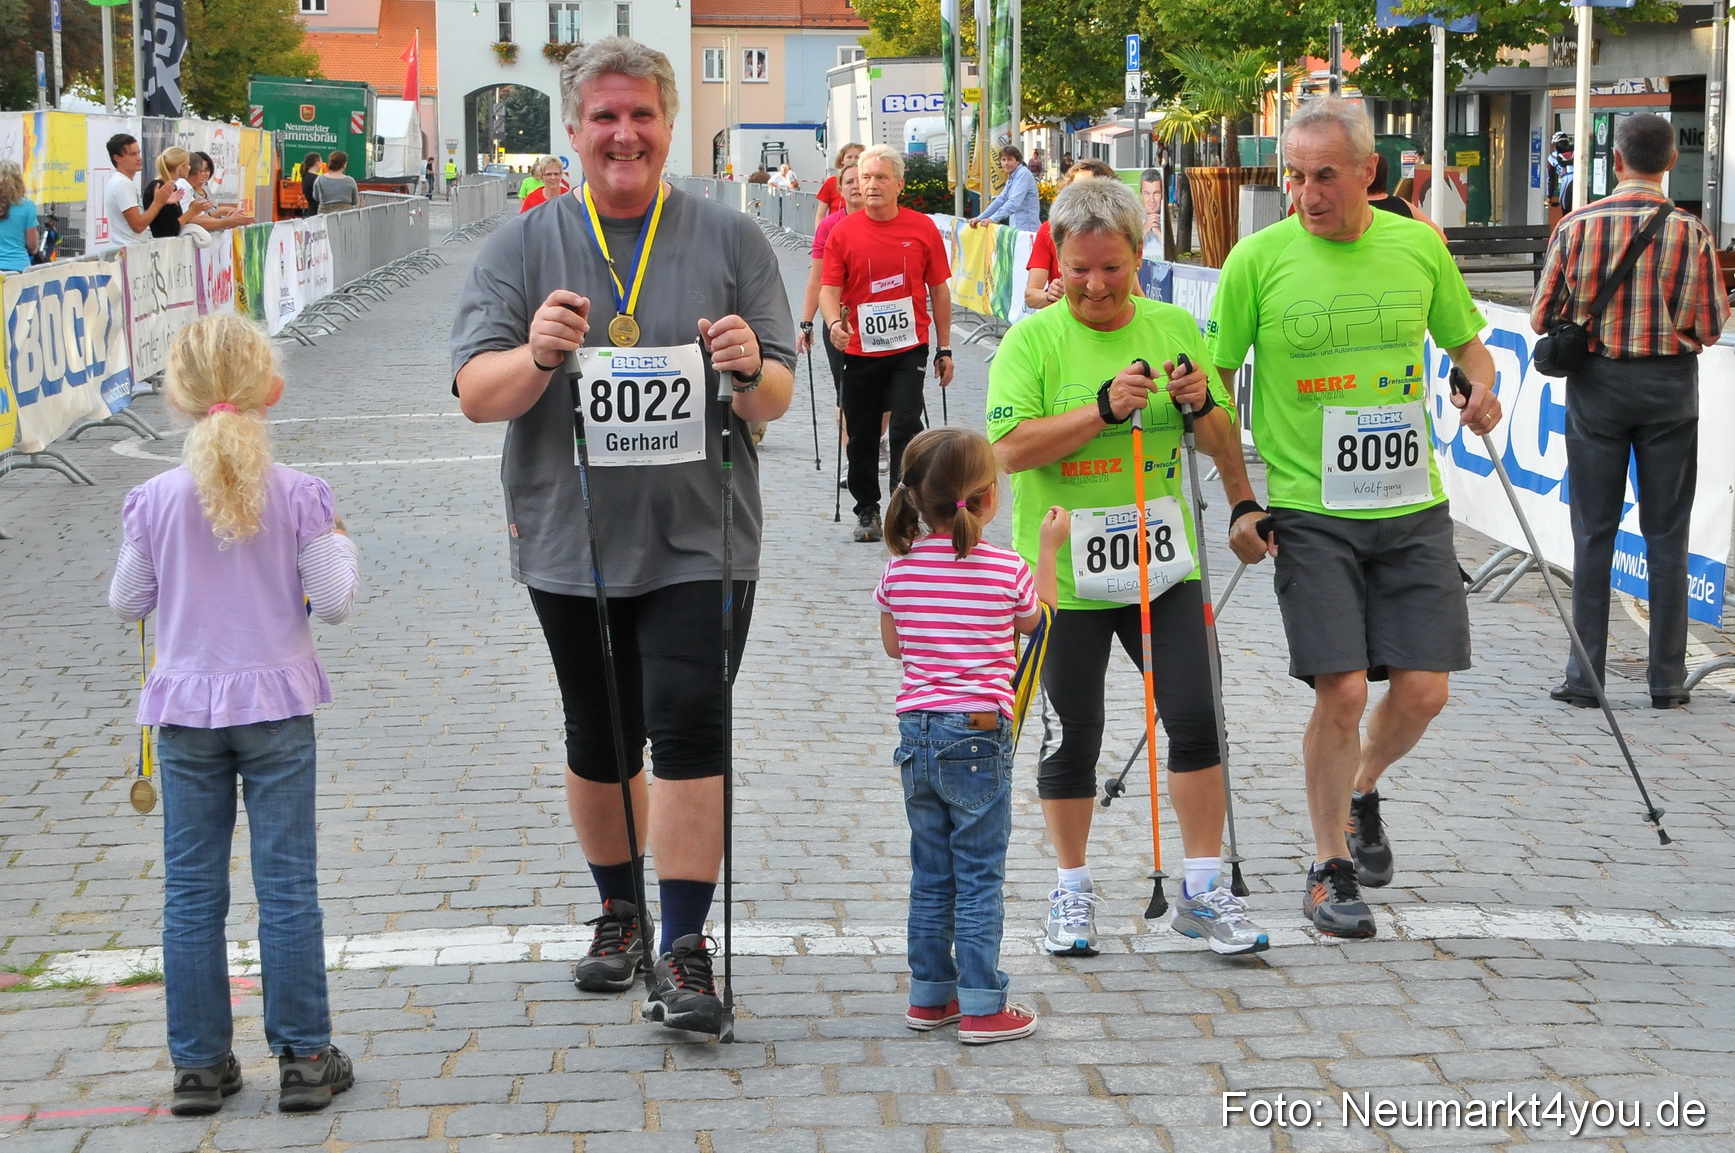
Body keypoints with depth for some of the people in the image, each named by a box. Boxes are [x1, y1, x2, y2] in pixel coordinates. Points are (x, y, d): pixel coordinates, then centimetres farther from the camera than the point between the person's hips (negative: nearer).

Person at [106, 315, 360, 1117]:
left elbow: (125, 605, 3)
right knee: (287, 886, 5)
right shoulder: (298, 496, -10)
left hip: (186, 710, 1)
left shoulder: (154, 501, -6)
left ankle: (199, 1064, 14)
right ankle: (304, 1058, 9)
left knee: (191, 891, 9)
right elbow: (333, 603, -8)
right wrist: (339, 546, 10)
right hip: (275, 705, -1)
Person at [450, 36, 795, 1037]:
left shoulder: (730, 239, 3)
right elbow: (476, 394, -5)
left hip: (699, 540, -1)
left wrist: (751, 370, -21)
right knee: (601, 742, 13)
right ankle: (621, 912, 34)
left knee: (689, 730, -11)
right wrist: (539, 355, -26)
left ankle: (684, 952, -6)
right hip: (574, 540, 2)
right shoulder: (526, 247, 3)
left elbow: (777, 398, 3)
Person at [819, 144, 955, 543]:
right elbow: (829, 288, -3)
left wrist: (945, 349, 7)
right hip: (860, 349, 1)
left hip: (909, 348, -1)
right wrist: (834, 322, -25)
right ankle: (867, 510, 25)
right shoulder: (843, 233, 0)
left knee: (906, 423, -15)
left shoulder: (922, 229, 0)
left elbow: (939, 290, 7)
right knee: (861, 435, 9)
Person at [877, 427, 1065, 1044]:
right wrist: (1049, 550, 18)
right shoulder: (1008, 570, -11)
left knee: (931, 875, 15)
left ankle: (929, 996, 21)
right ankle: (982, 1007, 4)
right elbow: (1038, 621, 9)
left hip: (917, 732, 4)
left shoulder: (899, 568, -1)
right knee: (980, 877, 2)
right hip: (979, 737, -4)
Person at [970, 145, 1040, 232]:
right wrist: (980, 218, 20)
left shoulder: (1023, 174, -11)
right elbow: (1001, 199, 24)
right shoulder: (1011, 178, 19)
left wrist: (993, 219, -24)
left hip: (1027, 229, -8)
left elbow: (1014, 202, -21)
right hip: (1017, 228, 8)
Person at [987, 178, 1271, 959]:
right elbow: (1010, 449, -16)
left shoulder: (1176, 328, 6)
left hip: (1161, 563, 3)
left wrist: (1204, 406, -11)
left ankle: (1202, 891, 10)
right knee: (1075, 735, 7)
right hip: (1065, 571, -2)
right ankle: (1072, 893, 24)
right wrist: (1104, 409, -24)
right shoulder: (1032, 339, -5)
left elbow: (1224, 450, 11)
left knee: (1195, 718, -3)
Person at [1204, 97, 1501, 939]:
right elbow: (1212, 384, 1)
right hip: (1309, 513, -3)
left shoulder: (1418, 246, 2)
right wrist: (1239, 502, -4)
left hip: (1412, 507, 3)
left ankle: (1362, 793, 33)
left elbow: (1464, 338, 18)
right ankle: (1330, 868, 11)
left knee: (1424, 689, 1)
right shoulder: (1259, 258, -6)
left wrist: (1482, 385, -5)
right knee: (1342, 691, -8)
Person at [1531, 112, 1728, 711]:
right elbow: (1709, 326, -5)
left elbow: (1543, 317, -3)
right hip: (1669, 389, 0)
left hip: (1596, 385, 0)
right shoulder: (1692, 232, -8)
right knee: (1666, 534, 7)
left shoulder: (1577, 226, -7)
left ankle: (1585, 676, 7)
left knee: (1594, 532, 6)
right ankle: (1667, 678, 11)